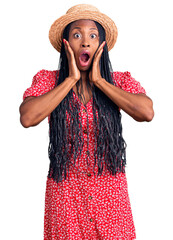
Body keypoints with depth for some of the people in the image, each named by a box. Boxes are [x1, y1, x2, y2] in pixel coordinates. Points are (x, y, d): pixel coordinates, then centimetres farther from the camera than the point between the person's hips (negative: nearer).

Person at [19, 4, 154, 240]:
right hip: (65, 191, -1)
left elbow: (146, 112, -18)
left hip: (111, 191, 1)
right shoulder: (47, 80, -1)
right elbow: (28, 118, -19)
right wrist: (71, 79, -14)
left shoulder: (120, 81, 0)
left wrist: (99, 80, -13)